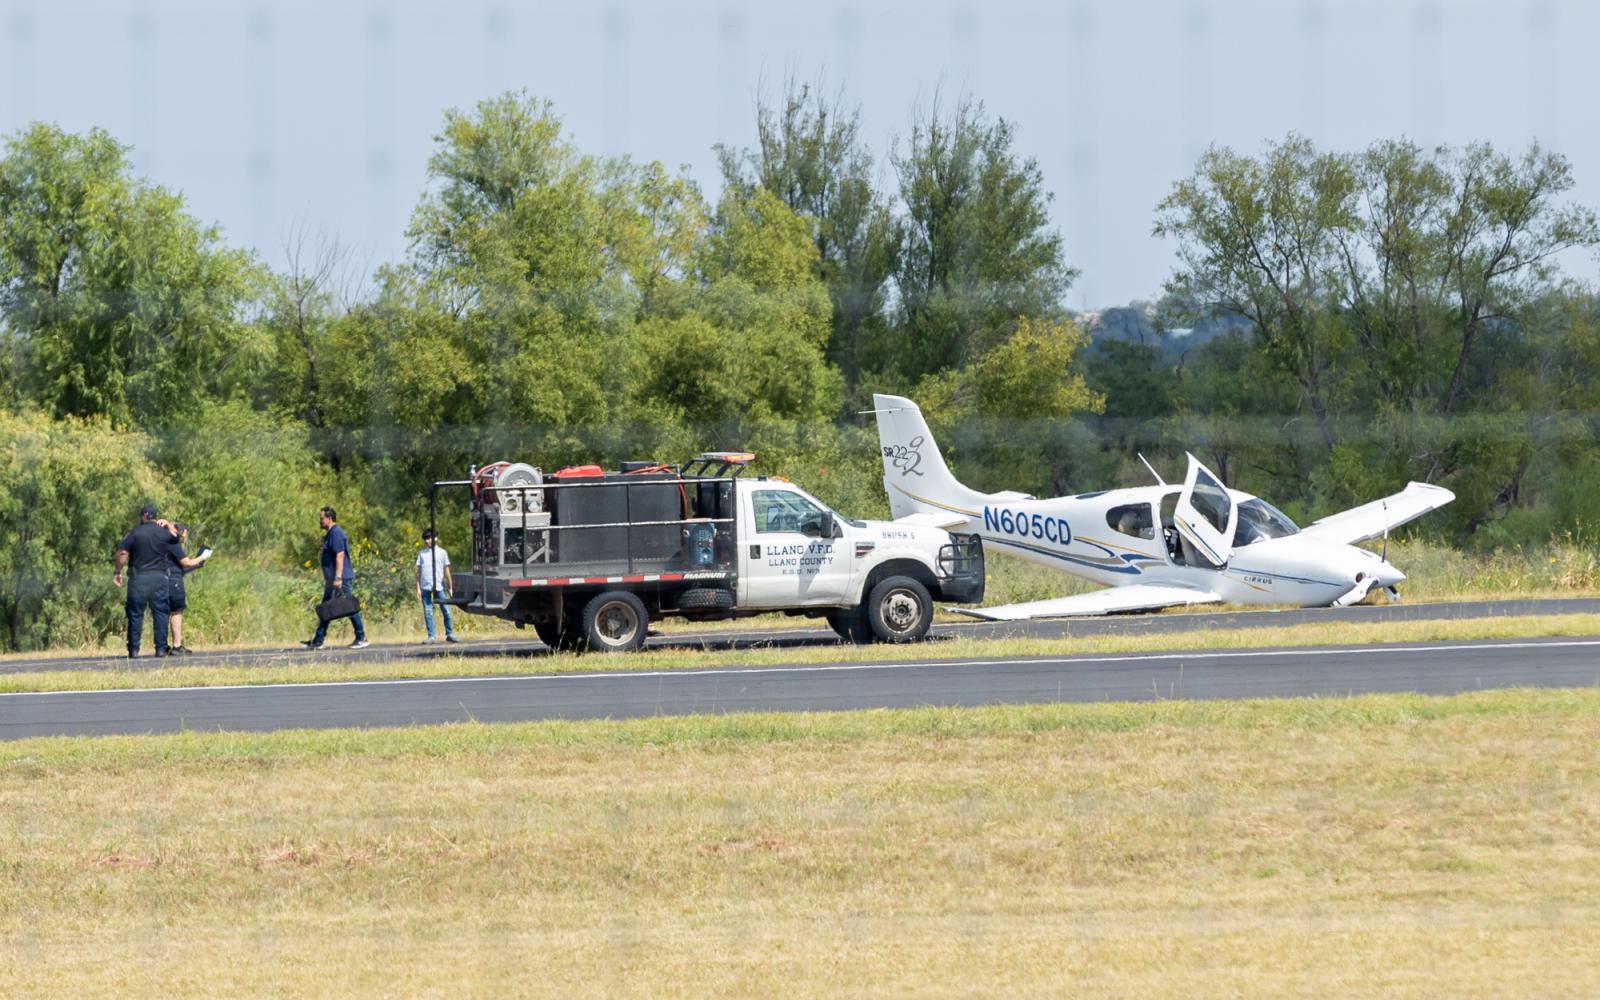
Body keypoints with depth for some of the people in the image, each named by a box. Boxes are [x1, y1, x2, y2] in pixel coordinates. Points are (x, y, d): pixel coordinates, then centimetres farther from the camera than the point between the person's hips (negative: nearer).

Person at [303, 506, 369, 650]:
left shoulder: (336, 533, -15)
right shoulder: (330, 534, 17)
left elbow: (340, 556, -22)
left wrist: (338, 578, -26)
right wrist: (329, 579, 23)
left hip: (341, 578, -11)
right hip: (332, 579, 11)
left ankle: (362, 638, 0)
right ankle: (317, 641, 12)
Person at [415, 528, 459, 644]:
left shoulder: (442, 552, 8)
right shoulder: (422, 553, 12)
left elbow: (447, 571, 9)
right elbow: (419, 571, 11)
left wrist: (450, 587, 7)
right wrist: (418, 588, 4)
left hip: (438, 586, -2)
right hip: (425, 587, 2)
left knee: (446, 611, -2)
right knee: (427, 612, 0)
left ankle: (450, 634, 6)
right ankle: (431, 636, 4)